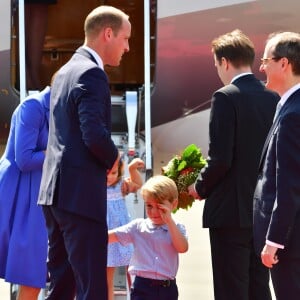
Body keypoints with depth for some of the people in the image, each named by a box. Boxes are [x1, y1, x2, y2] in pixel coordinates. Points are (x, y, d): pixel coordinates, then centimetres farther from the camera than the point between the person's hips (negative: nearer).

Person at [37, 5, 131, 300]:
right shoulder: (91, 73, -14)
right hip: (80, 193, -10)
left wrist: (105, 163, 13)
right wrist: (113, 158, -4)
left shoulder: (65, 71, 17)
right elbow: (95, 136, -23)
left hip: (55, 190, 10)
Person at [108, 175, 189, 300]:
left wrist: (169, 220, -18)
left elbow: (182, 248, -16)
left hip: (167, 288, 1)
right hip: (142, 286, -1)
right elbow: (111, 236, -2)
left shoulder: (176, 228, 2)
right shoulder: (138, 226, 3)